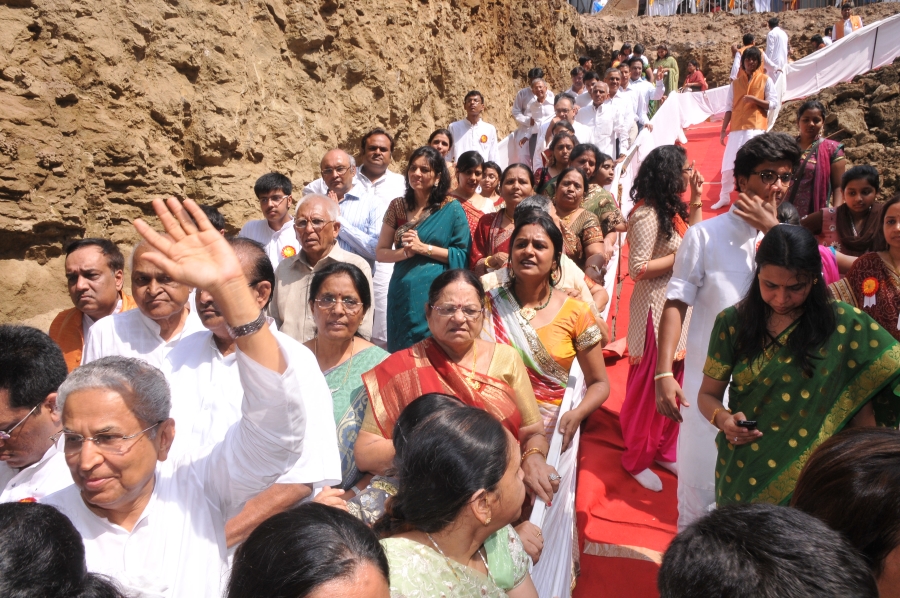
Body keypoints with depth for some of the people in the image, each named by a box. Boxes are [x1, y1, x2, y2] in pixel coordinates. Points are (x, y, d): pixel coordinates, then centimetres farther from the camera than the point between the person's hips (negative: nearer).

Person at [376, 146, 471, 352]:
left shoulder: (452, 208, -3)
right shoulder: (397, 206, 6)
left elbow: (462, 255, -7)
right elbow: (381, 252, 6)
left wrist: (424, 248, -15)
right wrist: (405, 252, -13)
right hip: (403, 293, 3)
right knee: (401, 353, 11)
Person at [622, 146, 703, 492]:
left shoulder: (670, 209, 10)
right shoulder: (647, 214, -19)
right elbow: (637, 269, -21)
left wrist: (695, 201, 9)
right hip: (656, 310, -9)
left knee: (674, 382, 16)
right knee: (650, 386, 4)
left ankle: (665, 450, 32)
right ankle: (637, 459, 21)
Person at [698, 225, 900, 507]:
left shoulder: (844, 326, -9)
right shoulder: (733, 323, -6)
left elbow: (864, 411, -5)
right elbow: (708, 394, 2)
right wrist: (723, 419, -19)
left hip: (808, 482, -1)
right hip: (740, 474, 2)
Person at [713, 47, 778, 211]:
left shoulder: (765, 80, 6)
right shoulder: (735, 82, 13)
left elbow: (773, 103, -1)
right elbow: (730, 107, 11)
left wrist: (754, 100, -16)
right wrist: (723, 129, 6)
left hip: (756, 128, -3)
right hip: (737, 128, 3)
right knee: (728, 163, 1)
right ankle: (724, 197, 12)